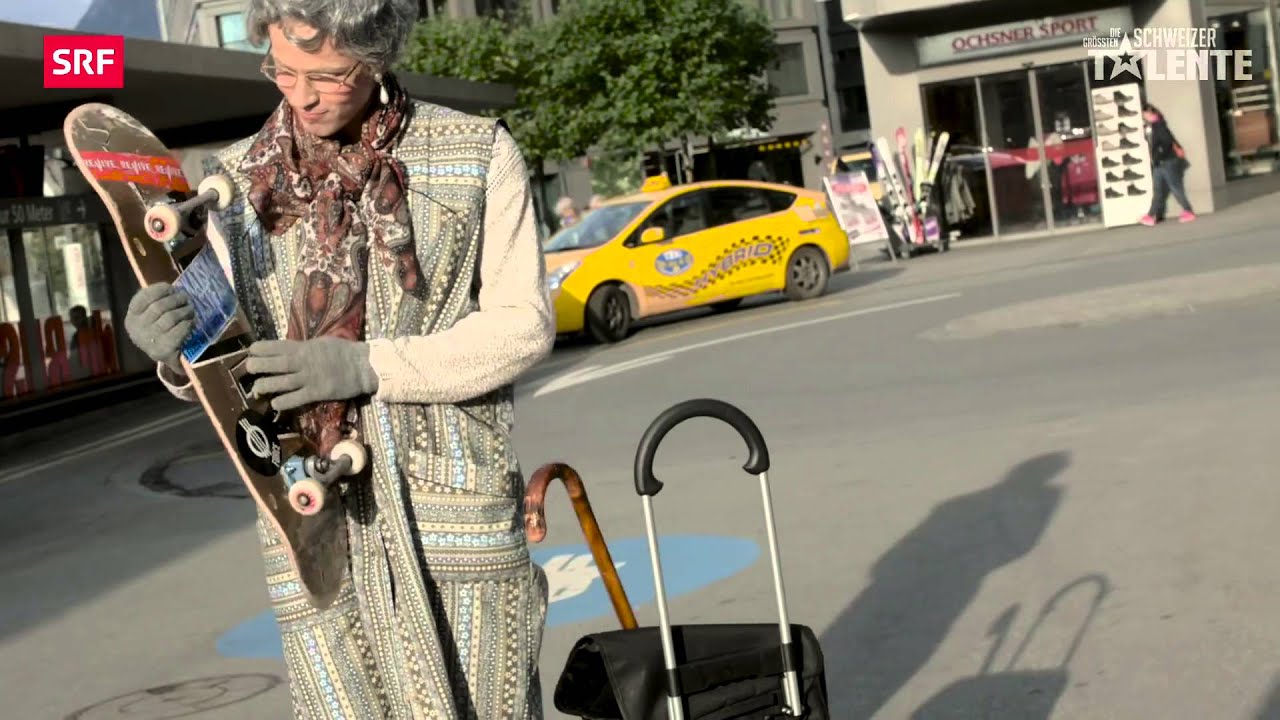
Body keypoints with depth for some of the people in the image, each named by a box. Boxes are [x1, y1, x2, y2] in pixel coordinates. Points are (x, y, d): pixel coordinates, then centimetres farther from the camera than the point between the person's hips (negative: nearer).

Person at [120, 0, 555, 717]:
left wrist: (368, 366, -15)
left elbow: (524, 323, -3)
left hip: (453, 510, -2)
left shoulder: (479, 153, -1)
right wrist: (181, 359, -14)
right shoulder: (237, 177, 7)